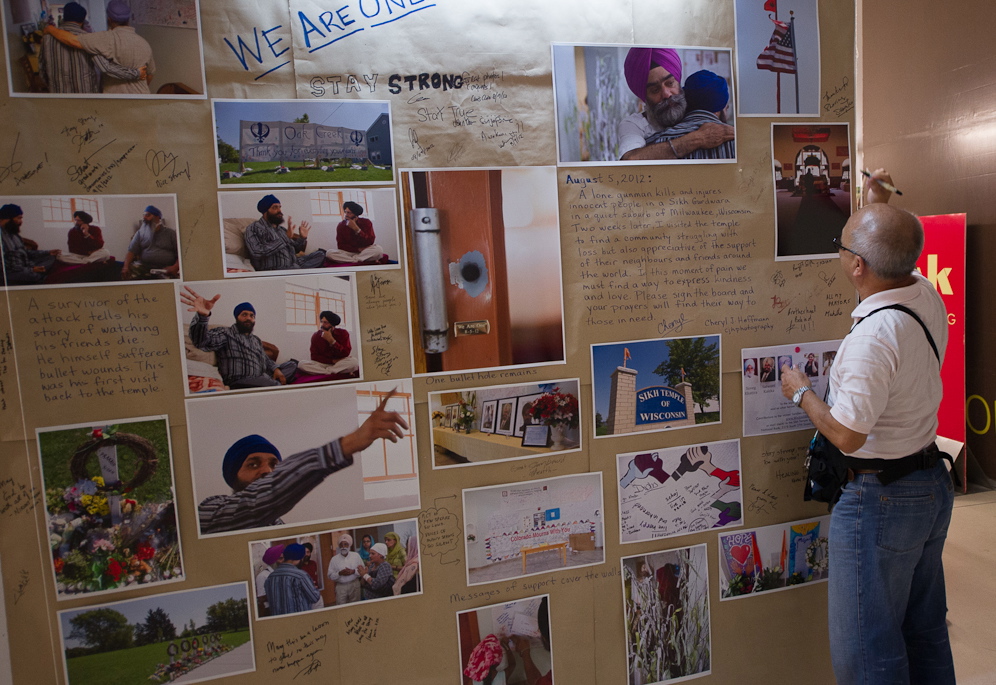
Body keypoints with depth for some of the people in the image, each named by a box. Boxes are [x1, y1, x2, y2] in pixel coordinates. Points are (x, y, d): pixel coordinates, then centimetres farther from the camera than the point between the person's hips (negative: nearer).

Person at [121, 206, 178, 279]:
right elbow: (131, 252, 9)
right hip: (144, 266, 3)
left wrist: (175, 267, -19)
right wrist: (126, 266, -11)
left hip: (166, 268, -3)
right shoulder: (140, 233, 18)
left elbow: (181, 253, 1)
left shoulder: (171, 233, 10)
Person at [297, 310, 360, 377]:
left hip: (341, 364, -2)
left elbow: (345, 354, -13)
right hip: (323, 364, 2)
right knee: (302, 364, -25)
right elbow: (314, 356, -4)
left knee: (354, 362, -34)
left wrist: (331, 341, -21)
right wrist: (333, 361, -15)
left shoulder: (343, 333, -4)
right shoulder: (316, 336, -1)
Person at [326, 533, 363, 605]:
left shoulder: (356, 556, 3)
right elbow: (330, 576, 2)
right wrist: (340, 573, -15)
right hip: (340, 586, 0)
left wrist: (353, 571, -14)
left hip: (354, 585, 1)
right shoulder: (334, 559, 2)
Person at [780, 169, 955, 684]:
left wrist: (801, 392, -9)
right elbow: (897, 260, 24)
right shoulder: (928, 298, -2)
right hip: (933, 483, 10)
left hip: (880, 498, -9)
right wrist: (878, 206, 32)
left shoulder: (874, 334, -29)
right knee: (925, 633, 24)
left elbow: (846, 435, -25)